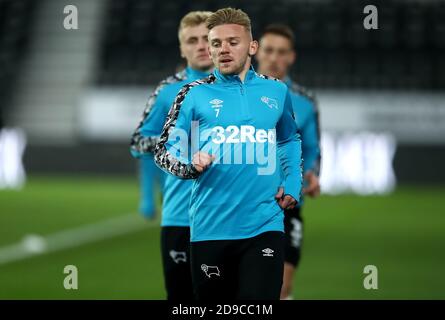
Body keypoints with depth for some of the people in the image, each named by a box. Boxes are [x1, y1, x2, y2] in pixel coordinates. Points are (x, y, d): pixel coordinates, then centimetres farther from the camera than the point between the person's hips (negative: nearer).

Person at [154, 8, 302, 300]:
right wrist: (191, 166, -16)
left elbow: (290, 141, 26)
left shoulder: (277, 92, 9)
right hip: (210, 229, 0)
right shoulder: (195, 94, 2)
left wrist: (292, 188, 12)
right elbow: (165, 151, 5)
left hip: (264, 226, 0)